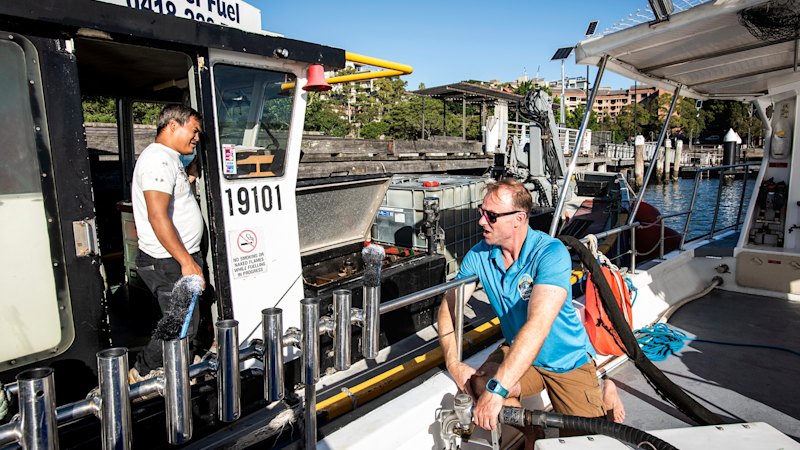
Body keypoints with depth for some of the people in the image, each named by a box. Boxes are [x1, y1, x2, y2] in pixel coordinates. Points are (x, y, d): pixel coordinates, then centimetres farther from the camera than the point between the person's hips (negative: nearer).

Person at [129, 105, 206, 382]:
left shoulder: (171, 159, 16)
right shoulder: (159, 159, -17)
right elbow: (158, 217, -26)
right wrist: (187, 262, -26)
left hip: (178, 260, 10)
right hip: (168, 263, -10)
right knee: (183, 326, -2)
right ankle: (143, 374, 15)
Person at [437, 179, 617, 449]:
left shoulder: (551, 253, -27)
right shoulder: (479, 254, -11)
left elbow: (538, 325, -38)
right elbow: (449, 307, -9)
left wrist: (497, 389, -46)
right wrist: (454, 363, -27)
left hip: (567, 360, -3)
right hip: (518, 353, 3)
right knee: (479, 384, -26)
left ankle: (603, 393, 27)